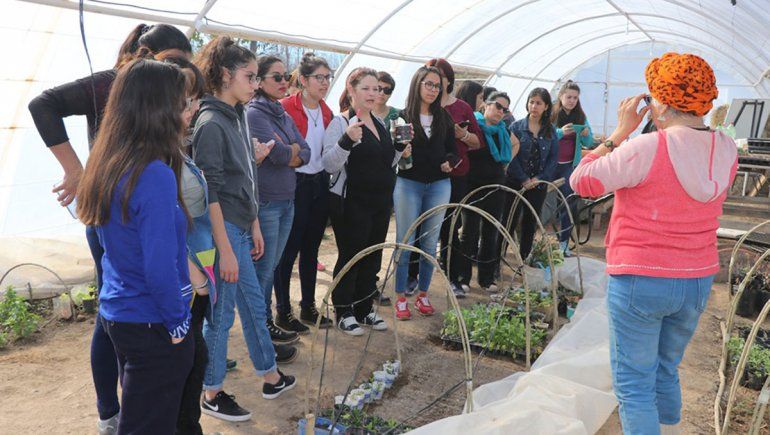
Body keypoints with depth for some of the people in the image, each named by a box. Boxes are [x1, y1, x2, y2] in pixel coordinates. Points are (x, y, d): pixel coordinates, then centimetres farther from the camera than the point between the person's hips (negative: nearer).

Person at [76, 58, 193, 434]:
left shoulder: (108, 164, 2)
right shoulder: (155, 174, -24)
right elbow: (160, 268, -25)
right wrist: (178, 324, -10)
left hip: (115, 314, 8)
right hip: (151, 325, -8)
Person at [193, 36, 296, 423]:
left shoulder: (237, 118, 11)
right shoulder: (210, 123, -16)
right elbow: (209, 193, -19)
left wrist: (254, 227, 17)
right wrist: (225, 251, -19)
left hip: (241, 228, 9)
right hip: (222, 231, -9)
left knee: (254, 303, 19)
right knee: (221, 313, 4)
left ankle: (271, 377, 35)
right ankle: (212, 394, 22)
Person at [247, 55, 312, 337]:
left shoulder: (285, 116, 13)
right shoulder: (254, 114, -11)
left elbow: (306, 153, 6)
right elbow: (279, 153, -21)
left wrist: (287, 154, -12)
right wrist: (294, 148, -1)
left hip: (287, 199, 7)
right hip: (265, 202, -7)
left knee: (275, 263, 16)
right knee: (265, 266, 4)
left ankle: (282, 313, 27)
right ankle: (264, 322, 17)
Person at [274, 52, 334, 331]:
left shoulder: (326, 112, 11)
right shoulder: (286, 108, -11)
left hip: (320, 183, 7)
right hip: (295, 184, -7)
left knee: (311, 248, 14)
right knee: (289, 249, 2)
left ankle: (308, 306, 26)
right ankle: (283, 310, 15)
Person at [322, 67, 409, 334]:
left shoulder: (380, 123, 13)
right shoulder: (341, 123, -10)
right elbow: (329, 165, -17)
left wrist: (400, 148, 4)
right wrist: (347, 140, -31)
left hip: (380, 203, 7)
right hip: (351, 204, -7)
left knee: (372, 257, 14)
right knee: (350, 257, 2)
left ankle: (364, 309, 29)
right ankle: (344, 313, 18)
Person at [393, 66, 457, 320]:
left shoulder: (444, 118, 10)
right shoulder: (402, 117, -2)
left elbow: (452, 149, 14)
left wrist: (450, 161, -6)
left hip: (439, 185, 4)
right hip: (408, 184, -3)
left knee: (430, 243, 9)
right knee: (405, 242, 0)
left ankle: (423, 294, 22)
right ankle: (401, 297, 11)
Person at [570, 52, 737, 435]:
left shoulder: (646, 149, -21)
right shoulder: (726, 151, 0)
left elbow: (582, 182, -12)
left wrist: (620, 132, -7)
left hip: (640, 280, -7)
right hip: (698, 282, 7)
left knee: (633, 386, 4)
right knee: (666, 373, 24)